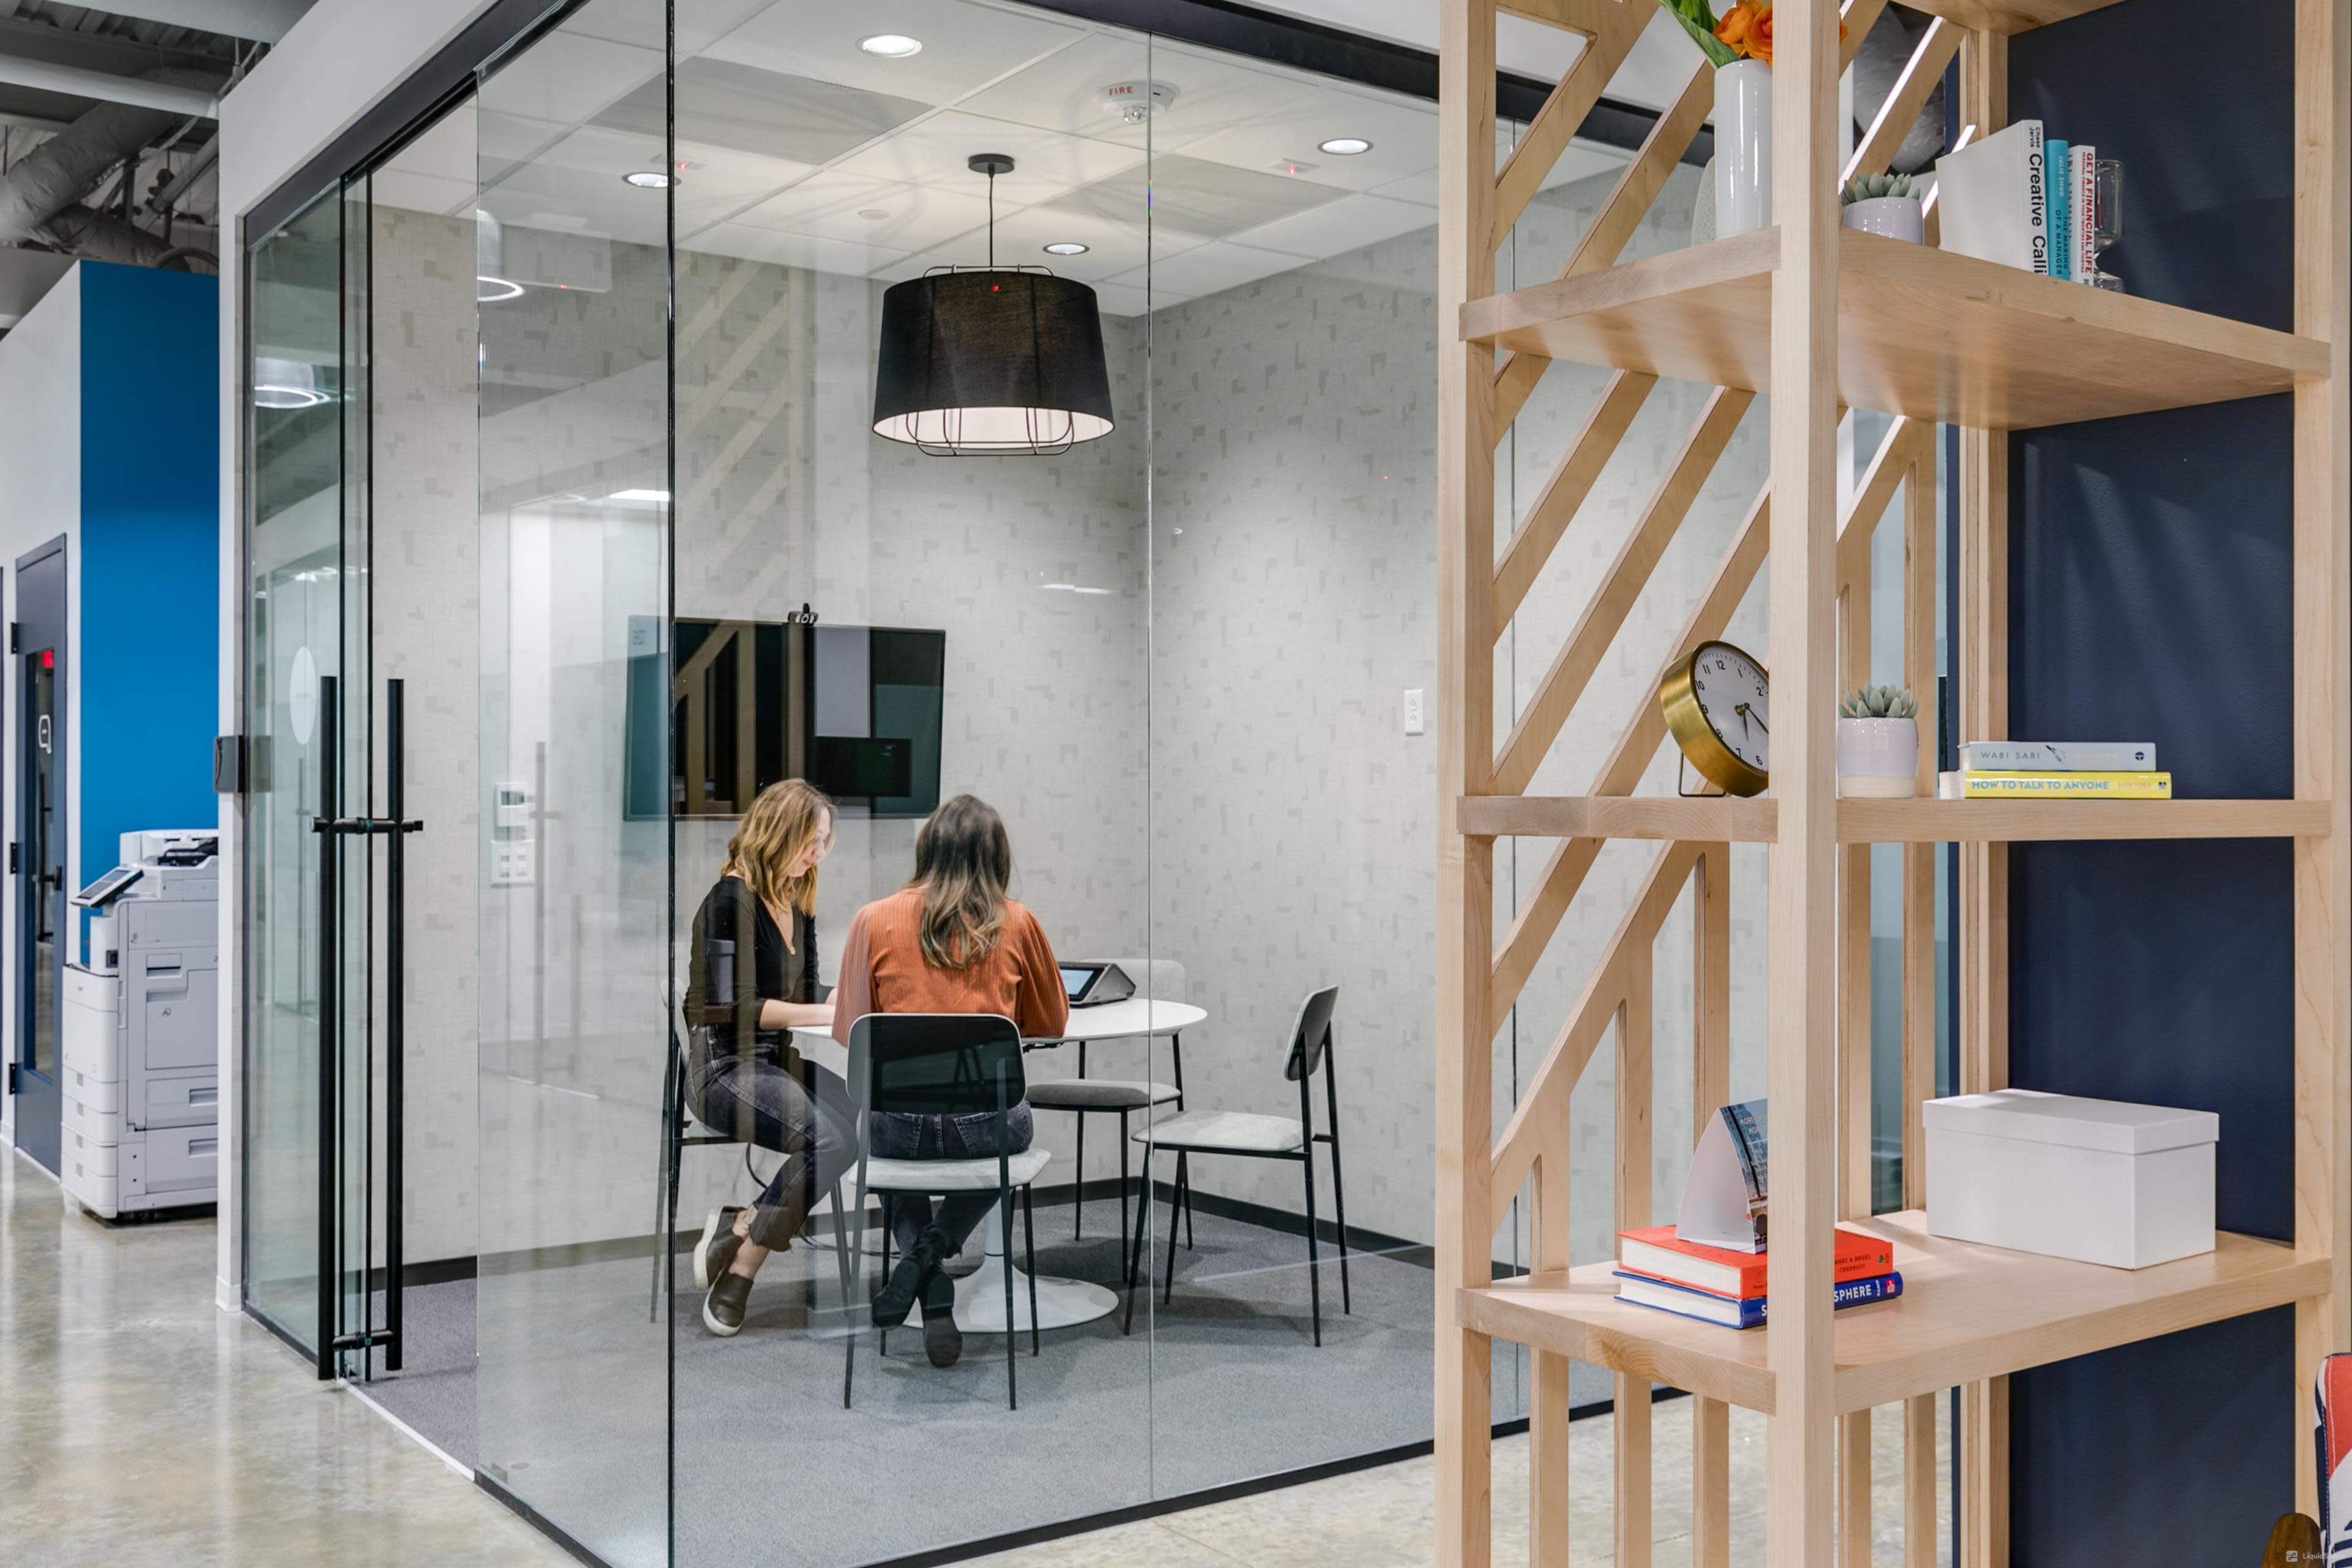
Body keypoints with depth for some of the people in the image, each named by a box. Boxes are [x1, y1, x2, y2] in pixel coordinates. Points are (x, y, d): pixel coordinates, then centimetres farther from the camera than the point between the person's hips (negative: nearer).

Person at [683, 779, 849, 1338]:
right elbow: (733, 1005, -16)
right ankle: (736, 1279, -13)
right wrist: (826, 1015, -17)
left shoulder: (797, 903, 13)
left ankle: (740, 1227, -8)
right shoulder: (730, 901, -12)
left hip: (778, 1059, 8)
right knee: (828, 1138, -30)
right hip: (724, 1067, -8)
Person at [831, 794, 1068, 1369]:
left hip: (900, 1122, 1)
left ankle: (916, 1250, 11)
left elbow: (847, 1034, 7)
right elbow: (1052, 1024, 13)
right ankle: (938, 1247, 9)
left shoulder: (874, 920, 0)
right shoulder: (1017, 923, 0)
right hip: (987, 1125, -1)